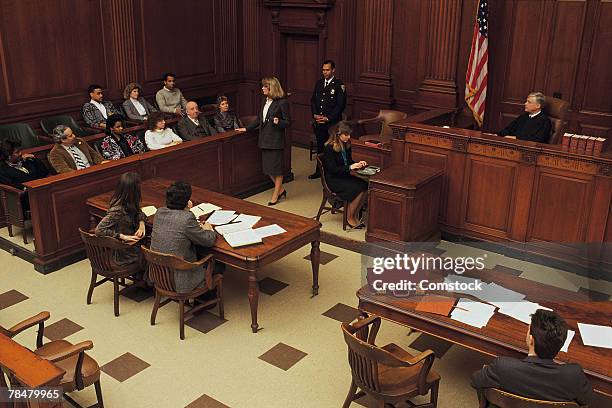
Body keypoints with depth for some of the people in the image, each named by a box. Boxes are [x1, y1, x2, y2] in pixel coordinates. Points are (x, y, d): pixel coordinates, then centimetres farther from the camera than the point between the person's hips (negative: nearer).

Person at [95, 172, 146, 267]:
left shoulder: (130, 204, -5)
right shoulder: (117, 210, -28)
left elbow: (139, 213, 13)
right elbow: (99, 230, -29)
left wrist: (141, 225, -7)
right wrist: (123, 236, -28)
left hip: (132, 244, 7)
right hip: (122, 253, -7)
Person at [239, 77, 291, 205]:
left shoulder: (282, 102, -13)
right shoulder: (265, 101, 11)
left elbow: (288, 122, -11)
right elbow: (259, 119, 20)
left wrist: (278, 122, -29)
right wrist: (247, 128, 22)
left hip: (276, 140, -8)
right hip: (265, 139, 8)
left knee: (276, 168, 3)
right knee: (268, 167, 11)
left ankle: (276, 195, 15)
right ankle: (281, 190, 28)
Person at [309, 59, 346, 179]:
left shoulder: (339, 85, -6)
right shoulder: (319, 83, 12)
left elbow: (341, 105, -10)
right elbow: (313, 100, 15)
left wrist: (328, 118, -14)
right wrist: (315, 115, -1)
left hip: (332, 123, -5)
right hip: (318, 122, 5)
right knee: (320, 146, 12)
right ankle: (319, 171, 22)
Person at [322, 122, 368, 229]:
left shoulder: (346, 145, 6)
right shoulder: (329, 148, -17)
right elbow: (332, 169, -20)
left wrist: (358, 163, -3)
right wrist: (350, 167, -25)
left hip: (344, 176, 8)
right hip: (333, 180, -8)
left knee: (365, 186, -17)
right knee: (358, 189, -25)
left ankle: (354, 216, -5)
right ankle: (349, 218, -8)